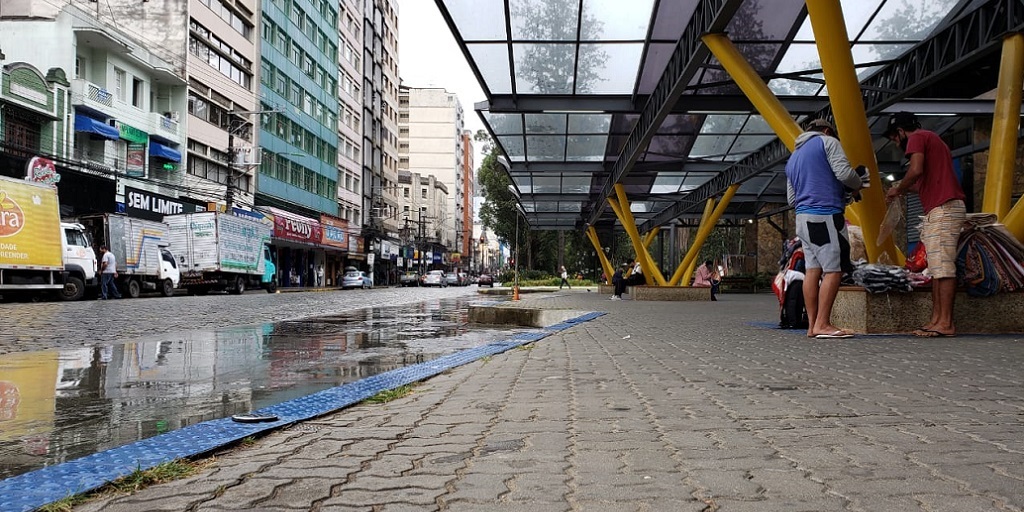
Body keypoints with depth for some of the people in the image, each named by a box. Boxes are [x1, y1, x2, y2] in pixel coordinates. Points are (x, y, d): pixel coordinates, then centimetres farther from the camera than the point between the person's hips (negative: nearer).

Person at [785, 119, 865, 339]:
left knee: (813, 270, 6)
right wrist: (858, 185, 9)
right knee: (834, 270, -7)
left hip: (802, 217, 8)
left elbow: (791, 198, 24)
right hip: (825, 215, -8)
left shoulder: (793, 157, 25)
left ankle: (812, 325, 4)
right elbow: (844, 172, -9)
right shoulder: (827, 142, 3)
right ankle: (822, 324, -12)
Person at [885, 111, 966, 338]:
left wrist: (898, 189, -3)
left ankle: (945, 323, -13)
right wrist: (906, 189, 24)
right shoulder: (934, 140, 29)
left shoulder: (917, 138, -1)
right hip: (941, 211, 10)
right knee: (937, 268, 7)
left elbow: (916, 170, -18)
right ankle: (936, 320, 6)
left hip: (943, 209, -10)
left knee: (943, 267, -12)